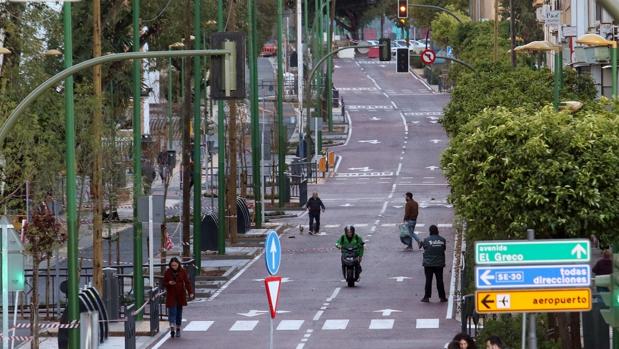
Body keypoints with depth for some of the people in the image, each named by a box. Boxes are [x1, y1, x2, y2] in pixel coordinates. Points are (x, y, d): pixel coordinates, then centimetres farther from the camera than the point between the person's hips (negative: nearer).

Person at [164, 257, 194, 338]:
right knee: (172, 311, -14)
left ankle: (178, 329, 18)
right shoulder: (167, 272, -2)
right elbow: (164, 283, 3)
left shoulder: (183, 271, -1)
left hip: (180, 295, 2)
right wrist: (169, 283, -19)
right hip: (171, 295, -2)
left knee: (179, 311, 8)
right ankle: (172, 328, -25)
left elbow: (187, 282, -1)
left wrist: (190, 292, -10)